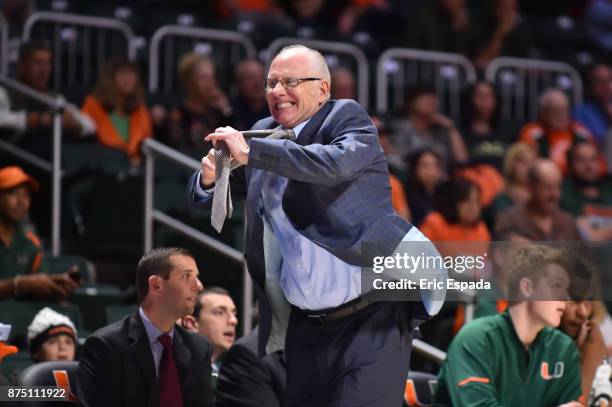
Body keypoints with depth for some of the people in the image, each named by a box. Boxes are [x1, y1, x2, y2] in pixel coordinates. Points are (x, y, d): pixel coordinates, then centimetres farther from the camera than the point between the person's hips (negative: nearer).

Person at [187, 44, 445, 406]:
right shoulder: (264, 133, 13)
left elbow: (338, 162, -26)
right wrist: (209, 177, -5)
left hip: (371, 317, -6)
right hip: (306, 324, 7)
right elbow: (206, 196, 21)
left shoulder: (348, 117, -4)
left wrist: (249, 153, -25)